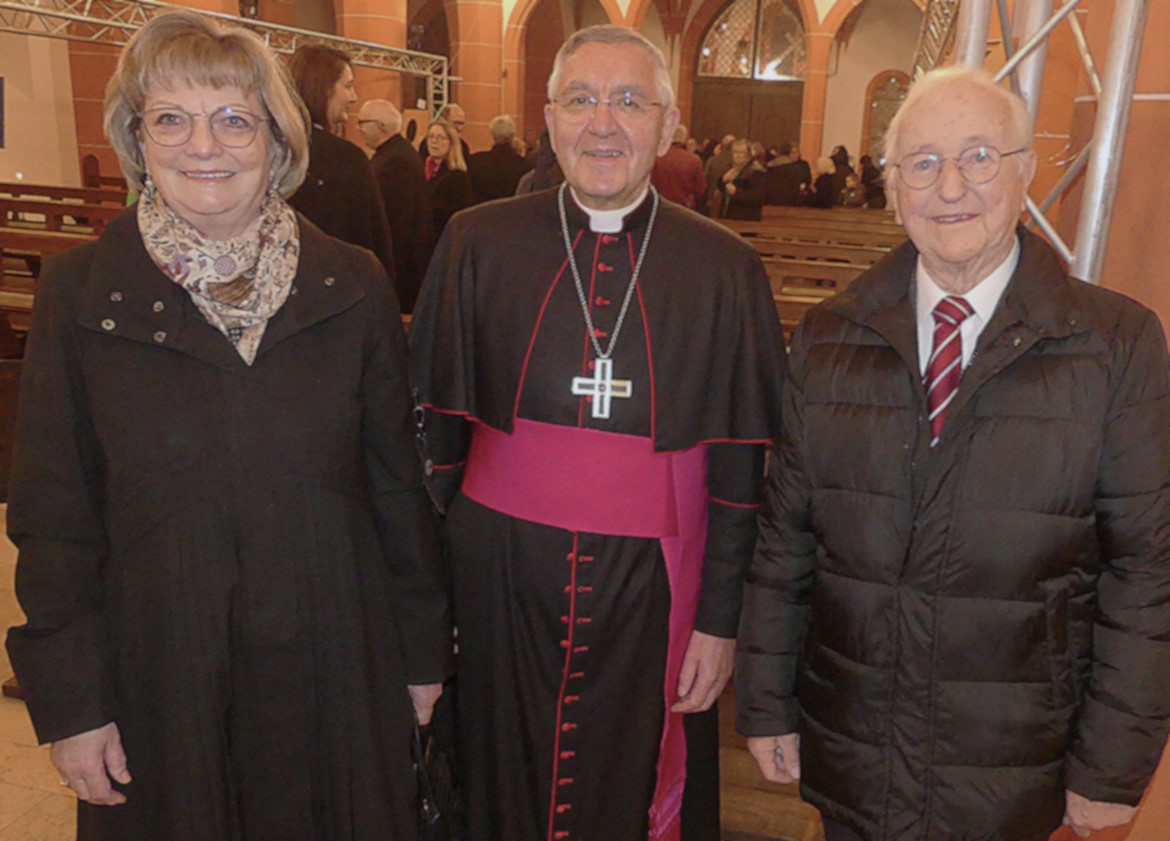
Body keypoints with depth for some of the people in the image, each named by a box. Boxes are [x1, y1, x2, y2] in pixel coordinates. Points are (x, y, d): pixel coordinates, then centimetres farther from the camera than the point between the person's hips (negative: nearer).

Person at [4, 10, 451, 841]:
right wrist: (71, 703, -2)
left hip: (335, 670, 1)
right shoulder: (78, 294, -3)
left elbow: (399, 483, 1)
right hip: (161, 684, 0)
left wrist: (423, 652, 5)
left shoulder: (353, 287, -2)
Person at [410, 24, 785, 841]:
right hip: (500, 579, 1)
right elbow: (436, 426, 2)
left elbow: (741, 462, -2)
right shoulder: (477, 243, -1)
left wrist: (720, 618, -2)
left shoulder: (725, 268, -4)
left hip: (651, 587, 0)